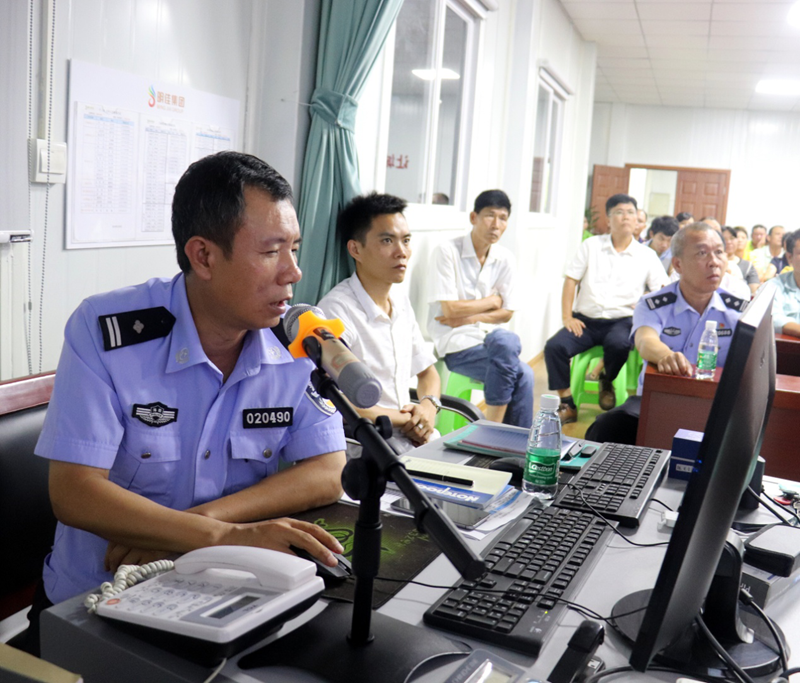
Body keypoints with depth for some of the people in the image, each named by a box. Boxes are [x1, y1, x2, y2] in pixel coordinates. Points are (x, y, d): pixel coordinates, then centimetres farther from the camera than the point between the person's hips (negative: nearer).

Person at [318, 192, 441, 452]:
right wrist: (403, 418, -9)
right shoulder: (337, 309, -15)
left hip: (413, 435, 8)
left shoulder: (401, 301, 12)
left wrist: (429, 406, -2)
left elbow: (427, 371, 21)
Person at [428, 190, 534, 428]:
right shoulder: (447, 251, -9)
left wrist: (469, 318, -8)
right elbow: (451, 310, -13)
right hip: (454, 344, -5)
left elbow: (507, 312, 7)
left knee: (523, 375, -23)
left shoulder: (504, 258, 7)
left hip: (487, 336, 5)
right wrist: (492, 301, -1)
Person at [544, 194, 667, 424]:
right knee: (554, 346, -25)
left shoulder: (647, 255, 8)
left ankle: (607, 383, -2)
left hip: (621, 321, -1)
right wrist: (567, 316, -5)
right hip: (586, 319, 1)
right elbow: (571, 280, 6)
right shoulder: (591, 246, 9)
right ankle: (567, 405, -12)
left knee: (618, 344, -36)